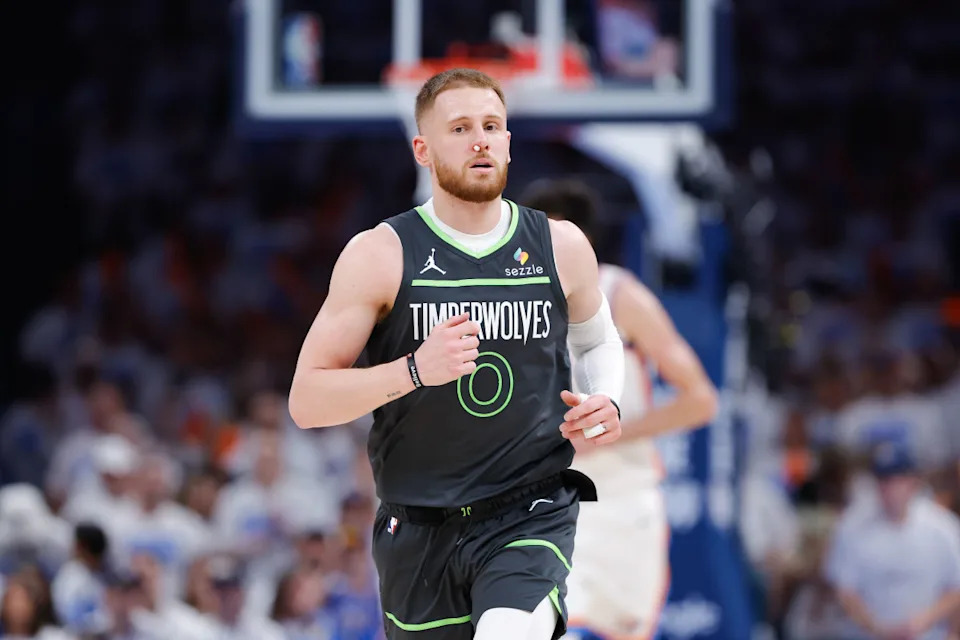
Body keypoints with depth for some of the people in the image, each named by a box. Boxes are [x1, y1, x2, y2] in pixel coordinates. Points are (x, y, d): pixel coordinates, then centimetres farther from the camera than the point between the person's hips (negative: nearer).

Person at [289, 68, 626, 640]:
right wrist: (415, 370, -23)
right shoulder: (380, 255, -5)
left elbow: (598, 342, 25)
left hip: (533, 514, -1)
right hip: (419, 527, 1)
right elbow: (307, 402, -8)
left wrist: (606, 404, 2)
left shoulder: (561, 246, 3)